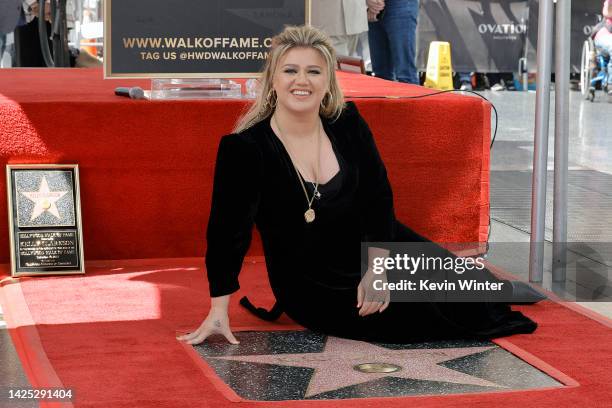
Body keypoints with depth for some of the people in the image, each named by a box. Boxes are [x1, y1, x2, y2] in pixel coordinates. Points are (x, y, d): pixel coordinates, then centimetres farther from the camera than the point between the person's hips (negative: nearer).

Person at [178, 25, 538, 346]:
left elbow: (379, 197, -6)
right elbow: (228, 230, -17)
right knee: (417, 316, -18)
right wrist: (219, 313, -19)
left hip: (372, 247, 5)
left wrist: (377, 266, -19)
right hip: (311, 286, -4)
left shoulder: (347, 124, -5)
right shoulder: (244, 148, -18)